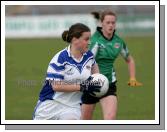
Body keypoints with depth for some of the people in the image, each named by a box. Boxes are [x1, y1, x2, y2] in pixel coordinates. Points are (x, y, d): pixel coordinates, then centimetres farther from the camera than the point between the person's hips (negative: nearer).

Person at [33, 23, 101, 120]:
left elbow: (93, 65, 22)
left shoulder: (89, 55, -4)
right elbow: (56, 85, -25)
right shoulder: (60, 58, -21)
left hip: (73, 106, 3)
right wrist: (81, 87, -27)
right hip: (50, 104, -3)